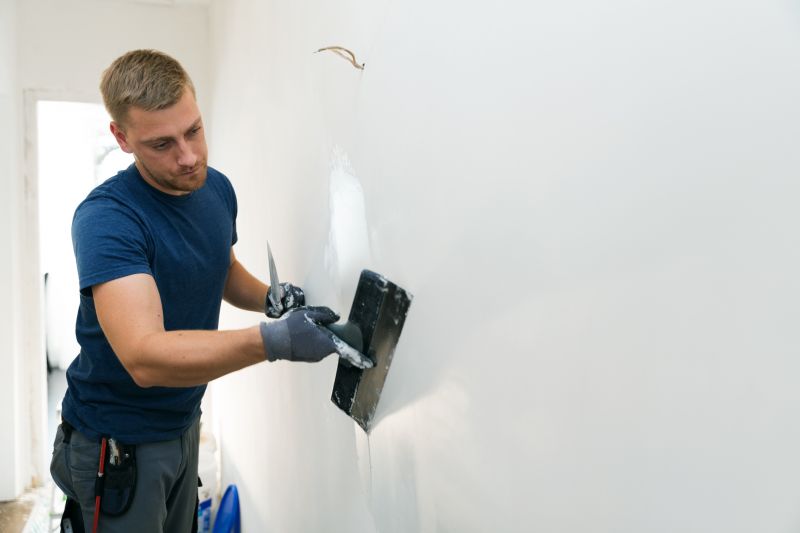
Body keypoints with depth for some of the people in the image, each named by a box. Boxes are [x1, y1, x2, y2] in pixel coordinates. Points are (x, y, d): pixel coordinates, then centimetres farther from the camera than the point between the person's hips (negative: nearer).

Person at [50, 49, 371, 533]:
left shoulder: (217, 188, -3)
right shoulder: (107, 217, -26)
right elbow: (144, 357, -36)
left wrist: (270, 300, -7)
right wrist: (273, 341, -48)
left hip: (182, 421, 7)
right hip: (118, 440, -7)